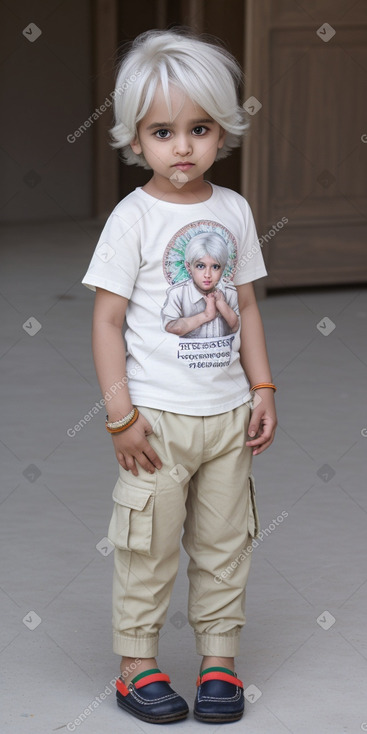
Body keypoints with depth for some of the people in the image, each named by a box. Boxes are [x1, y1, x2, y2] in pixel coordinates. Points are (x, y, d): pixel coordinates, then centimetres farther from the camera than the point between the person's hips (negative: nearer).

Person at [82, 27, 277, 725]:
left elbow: (246, 306, 13)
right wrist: (121, 412, -13)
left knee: (225, 542, 10)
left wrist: (263, 390, 8)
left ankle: (219, 659, 20)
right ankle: (137, 664, 13)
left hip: (228, 414, 4)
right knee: (149, 544, 2)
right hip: (157, 417, -4)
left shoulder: (233, 210, 5)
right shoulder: (133, 217, -9)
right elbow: (107, 320, -9)